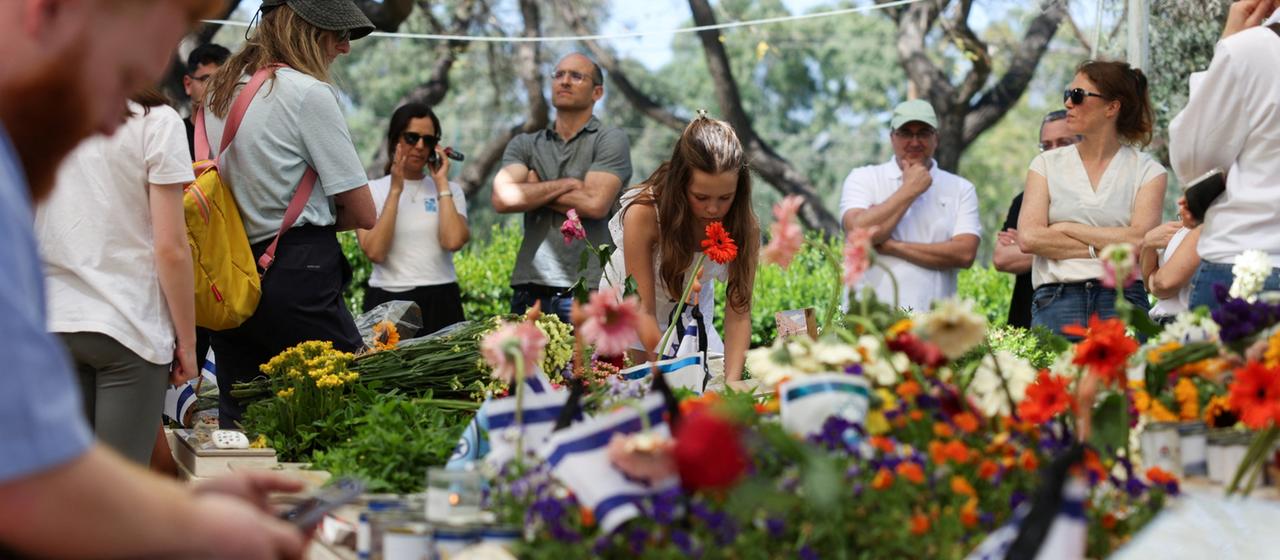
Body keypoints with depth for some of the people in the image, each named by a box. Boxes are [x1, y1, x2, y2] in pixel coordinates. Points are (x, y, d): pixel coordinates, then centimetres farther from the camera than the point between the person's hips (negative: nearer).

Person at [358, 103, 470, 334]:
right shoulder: (371, 191, 6)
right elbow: (375, 252, -10)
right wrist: (396, 190, -8)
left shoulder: (450, 190, 11)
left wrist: (441, 183, -2)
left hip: (440, 302, 1)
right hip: (387, 300, -1)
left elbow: (453, 241, -9)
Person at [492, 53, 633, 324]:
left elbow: (595, 204, -10)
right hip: (529, 289, 3)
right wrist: (566, 184, -5)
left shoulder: (611, 140, 5)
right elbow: (503, 199, -2)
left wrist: (534, 189, 1)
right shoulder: (524, 145, 16)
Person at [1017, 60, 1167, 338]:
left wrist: (1066, 228, -2)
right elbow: (1028, 237, -1)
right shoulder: (1047, 164, 13)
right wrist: (1101, 249, -5)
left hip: (1122, 302, -1)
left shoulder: (1147, 171, 8)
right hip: (1056, 303, 1)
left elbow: (1138, 241, -8)